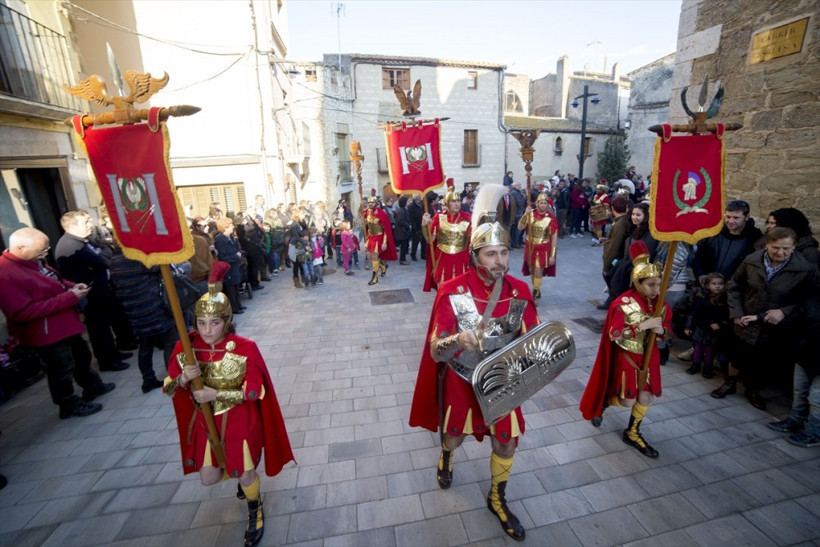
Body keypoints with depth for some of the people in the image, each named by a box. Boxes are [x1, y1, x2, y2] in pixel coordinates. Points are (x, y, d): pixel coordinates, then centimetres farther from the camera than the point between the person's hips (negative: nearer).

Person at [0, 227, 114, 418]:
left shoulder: (34, 261, 2)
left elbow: (54, 282, 19)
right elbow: (24, 312, -29)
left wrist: (72, 286, -3)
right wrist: (70, 297, -29)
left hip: (65, 324, 9)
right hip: (46, 333, -9)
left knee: (82, 356, 24)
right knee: (62, 369, 8)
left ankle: (93, 387, 45)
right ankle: (70, 405, 28)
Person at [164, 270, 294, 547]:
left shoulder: (245, 348, -24)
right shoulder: (186, 347, -13)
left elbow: (255, 390, -19)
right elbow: (169, 388, -4)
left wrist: (215, 393, -27)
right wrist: (184, 379, -27)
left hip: (240, 423, -4)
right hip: (206, 423, 4)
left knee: (245, 474, 11)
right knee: (208, 478, 16)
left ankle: (255, 512, 46)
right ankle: (241, 474, 52)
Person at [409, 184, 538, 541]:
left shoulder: (520, 291, -14)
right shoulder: (452, 292, -24)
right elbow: (436, 352, -24)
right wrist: (458, 340, -45)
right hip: (461, 381, -2)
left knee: (507, 443, 16)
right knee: (454, 438, 21)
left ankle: (497, 500, 46)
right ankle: (446, 456, 60)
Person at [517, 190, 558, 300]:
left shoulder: (551, 218, -13)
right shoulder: (530, 214, -3)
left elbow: (554, 237, -10)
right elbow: (520, 228, -11)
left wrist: (552, 255, -12)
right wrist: (525, 214, -24)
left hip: (543, 249, -4)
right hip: (530, 247, 4)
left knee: (538, 272, -4)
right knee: (531, 271, 16)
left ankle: (534, 295, 10)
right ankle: (537, 291, 36)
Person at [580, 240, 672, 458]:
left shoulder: (660, 304, -4)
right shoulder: (623, 303, -22)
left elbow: (666, 330, 9)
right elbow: (614, 335, -26)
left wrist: (661, 330, -14)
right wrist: (642, 326, -31)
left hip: (649, 356, 6)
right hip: (627, 357, -5)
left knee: (647, 396, 11)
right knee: (627, 401, 0)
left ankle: (632, 433, 32)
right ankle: (603, 401, 33)